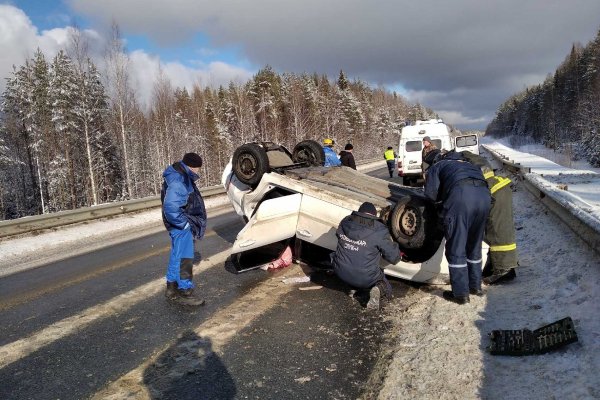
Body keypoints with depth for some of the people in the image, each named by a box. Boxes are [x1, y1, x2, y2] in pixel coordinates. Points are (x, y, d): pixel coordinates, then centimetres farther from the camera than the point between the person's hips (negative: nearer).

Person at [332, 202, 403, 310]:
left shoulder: (345, 222, -2)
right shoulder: (379, 231, -16)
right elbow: (393, 257, -8)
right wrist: (399, 255, 18)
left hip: (341, 273, 5)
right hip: (365, 279, -4)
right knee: (386, 288, 22)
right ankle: (378, 289, -11)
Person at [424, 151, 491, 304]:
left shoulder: (437, 166, 26)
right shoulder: (468, 164, 42)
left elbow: (430, 193, 12)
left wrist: (442, 197, 33)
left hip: (461, 194, -5)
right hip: (484, 194, 6)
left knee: (456, 248, 2)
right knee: (474, 246, 20)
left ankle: (461, 294, 4)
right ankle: (475, 286, 30)